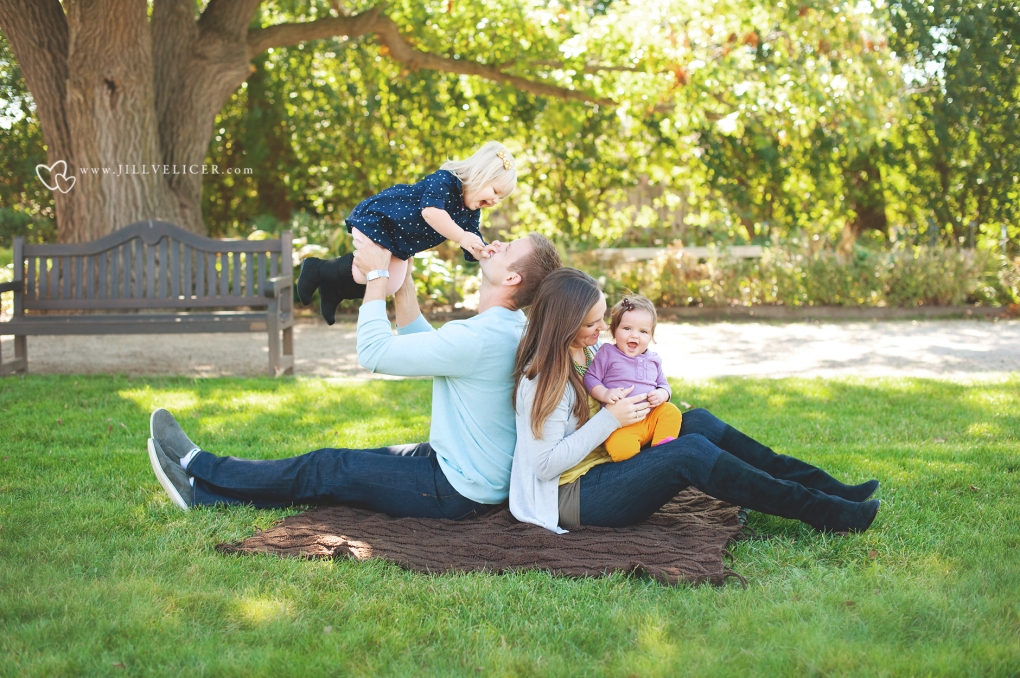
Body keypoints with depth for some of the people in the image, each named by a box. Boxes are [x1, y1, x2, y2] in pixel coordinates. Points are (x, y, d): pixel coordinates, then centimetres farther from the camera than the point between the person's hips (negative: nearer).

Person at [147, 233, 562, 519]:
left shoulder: (481, 338, -28)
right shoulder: (511, 327, 4)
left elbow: (375, 352, -22)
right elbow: (420, 343, 16)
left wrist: (377, 275, -11)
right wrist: (401, 280, 9)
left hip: (458, 491, -9)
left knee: (326, 470, -1)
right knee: (355, 461, 10)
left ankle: (201, 473, 12)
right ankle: (206, 488, 15)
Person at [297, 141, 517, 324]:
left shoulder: (470, 213, -2)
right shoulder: (444, 180, -26)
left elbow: (474, 250, -3)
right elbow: (431, 212, -44)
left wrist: (489, 253, -24)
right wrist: (461, 237, -44)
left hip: (399, 245, 9)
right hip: (375, 219, -9)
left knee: (390, 286, 4)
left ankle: (333, 289, 20)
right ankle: (318, 269, 5)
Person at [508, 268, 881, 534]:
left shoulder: (585, 354, 11)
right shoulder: (542, 379, -18)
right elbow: (545, 464, -23)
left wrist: (653, 397, -3)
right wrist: (609, 419, -22)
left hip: (602, 470, 10)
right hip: (572, 498, -10)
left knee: (699, 421, -3)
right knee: (690, 452, -25)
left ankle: (823, 487, -6)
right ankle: (821, 511, -23)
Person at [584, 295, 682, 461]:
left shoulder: (653, 359, 17)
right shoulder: (607, 353, 3)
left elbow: (664, 385, 23)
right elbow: (590, 378, 0)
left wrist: (662, 394, -2)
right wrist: (605, 394, -20)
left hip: (651, 416, 6)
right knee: (621, 449, -33)